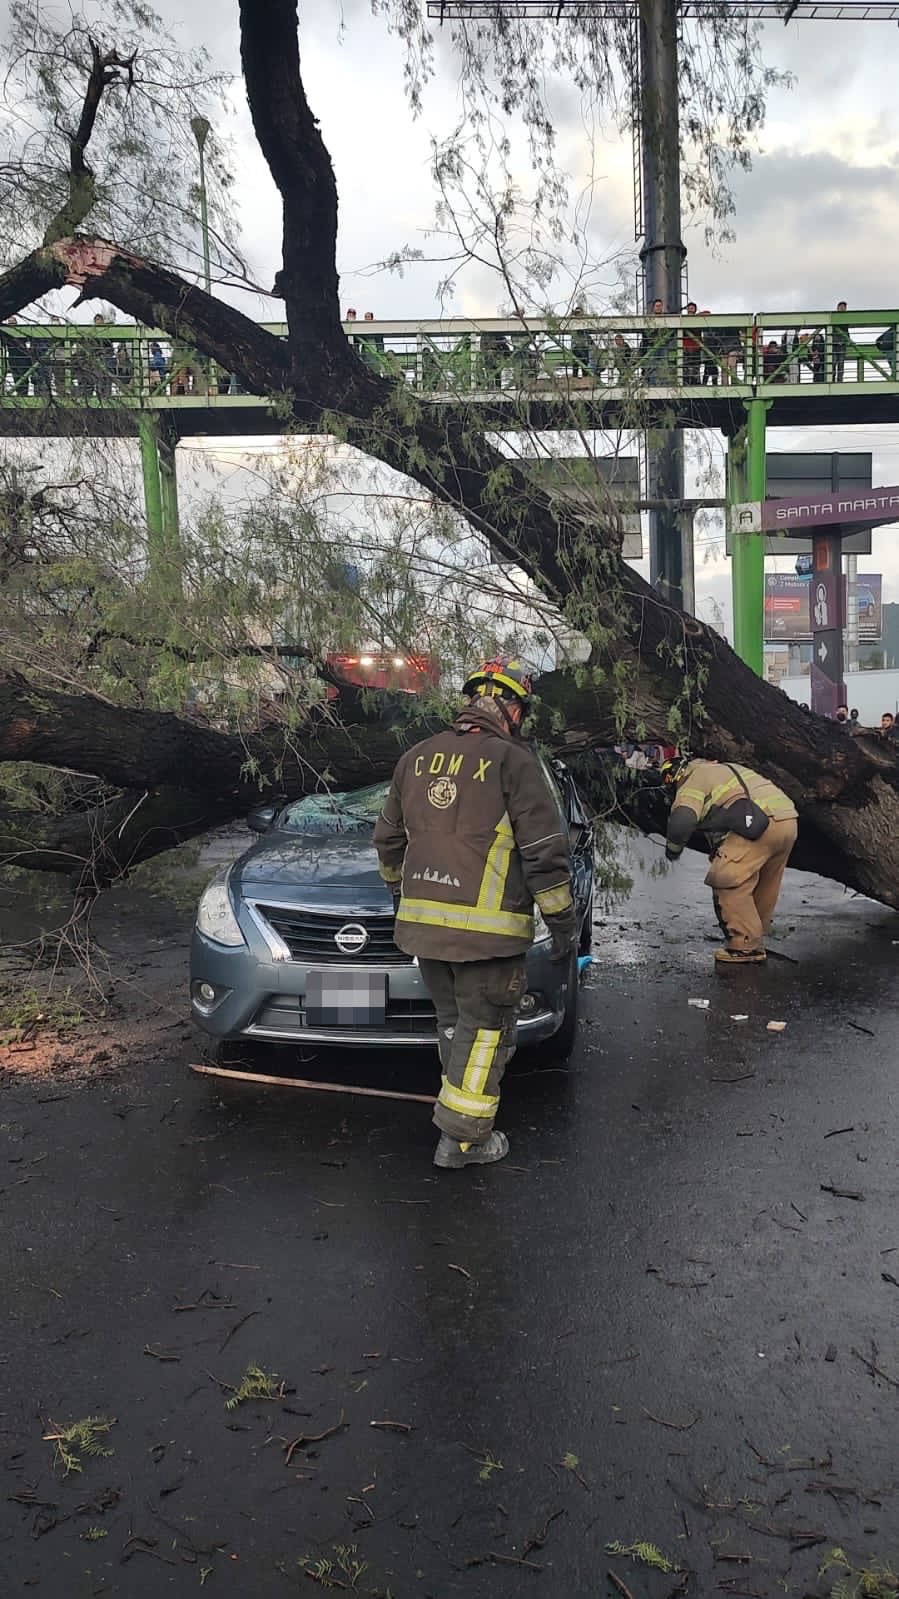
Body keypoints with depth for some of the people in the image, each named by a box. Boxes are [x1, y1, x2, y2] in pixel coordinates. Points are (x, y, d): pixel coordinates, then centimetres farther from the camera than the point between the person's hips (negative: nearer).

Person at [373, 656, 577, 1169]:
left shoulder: (418, 758, 10)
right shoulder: (515, 762, -8)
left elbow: (388, 838, 19)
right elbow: (545, 853, -10)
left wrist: (400, 891, 35)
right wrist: (564, 922, -2)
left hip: (422, 919, 6)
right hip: (486, 927, -6)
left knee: (454, 1021, 20)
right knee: (485, 1028, 5)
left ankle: (463, 1113, 31)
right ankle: (463, 1138, 9)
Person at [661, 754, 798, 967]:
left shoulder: (693, 781, 4)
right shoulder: (725, 769, 32)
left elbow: (681, 822, -13)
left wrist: (673, 847, 4)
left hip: (759, 825, -9)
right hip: (789, 821, 10)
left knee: (726, 881, -3)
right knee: (764, 886, 21)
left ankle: (745, 948, -2)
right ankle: (755, 943, 32)